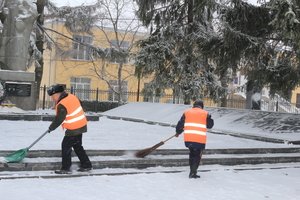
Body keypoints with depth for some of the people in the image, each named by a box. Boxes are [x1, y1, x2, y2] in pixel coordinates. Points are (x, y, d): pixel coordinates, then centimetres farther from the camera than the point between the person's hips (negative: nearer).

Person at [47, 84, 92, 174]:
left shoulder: (62, 105, -21)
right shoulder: (72, 97, 5)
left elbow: (59, 119, -16)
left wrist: (51, 128, -1)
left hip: (74, 129, -9)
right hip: (81, 125, 9)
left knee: (66, 146, 0)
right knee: (77, 146, 19)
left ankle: (65, 168, 5)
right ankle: (86, 165, 24)